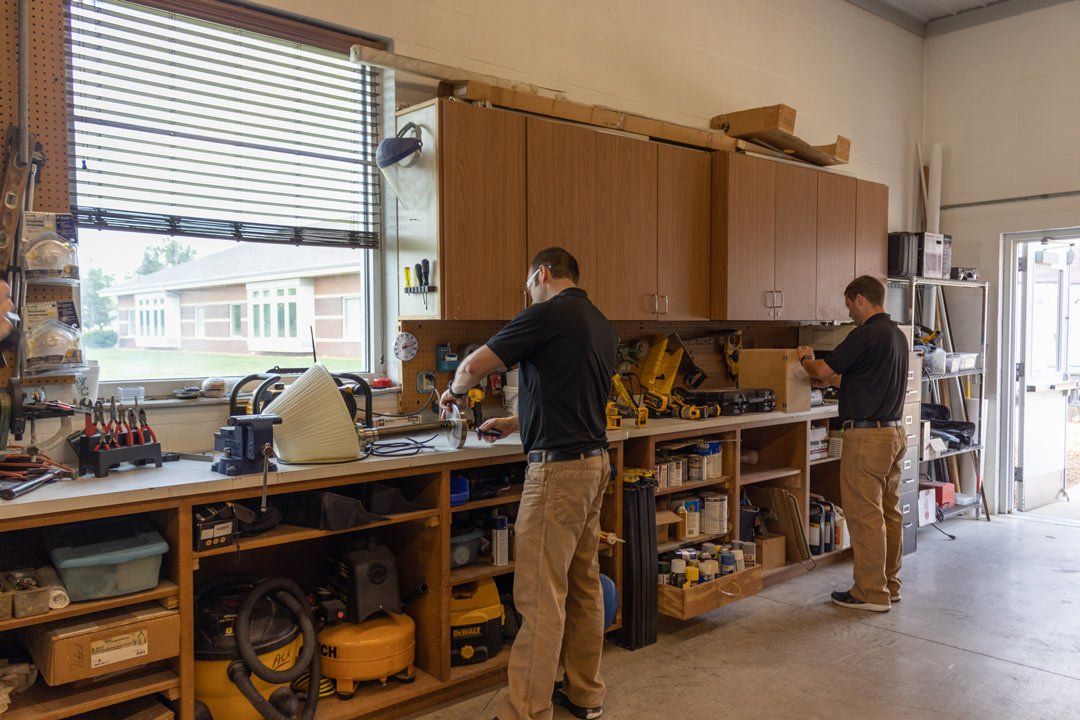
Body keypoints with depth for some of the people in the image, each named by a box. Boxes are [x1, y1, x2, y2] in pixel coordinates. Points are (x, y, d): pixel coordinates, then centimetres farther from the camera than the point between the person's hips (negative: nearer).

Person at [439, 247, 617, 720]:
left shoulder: (548, 314, -11)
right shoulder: (601, 325, 15)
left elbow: (474, 367, -10)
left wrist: (454, 391, 12)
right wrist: (514, 423, 29)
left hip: (558, 468, -9)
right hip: (595, 461, 9)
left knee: (540, 593, -4)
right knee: (583, 583, 16)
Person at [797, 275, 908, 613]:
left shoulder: (866, 335, -16)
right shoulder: (898, 334, 14)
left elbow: (823, 371, -13)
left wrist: (806, 359, 7)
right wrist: (838, 379, 30)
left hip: (867, 436, -10)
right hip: (894, 432, 10)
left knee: (865, 515, -3)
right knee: (890, 512, 14)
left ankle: (871, 593, 4)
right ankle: (890, 585, 23)